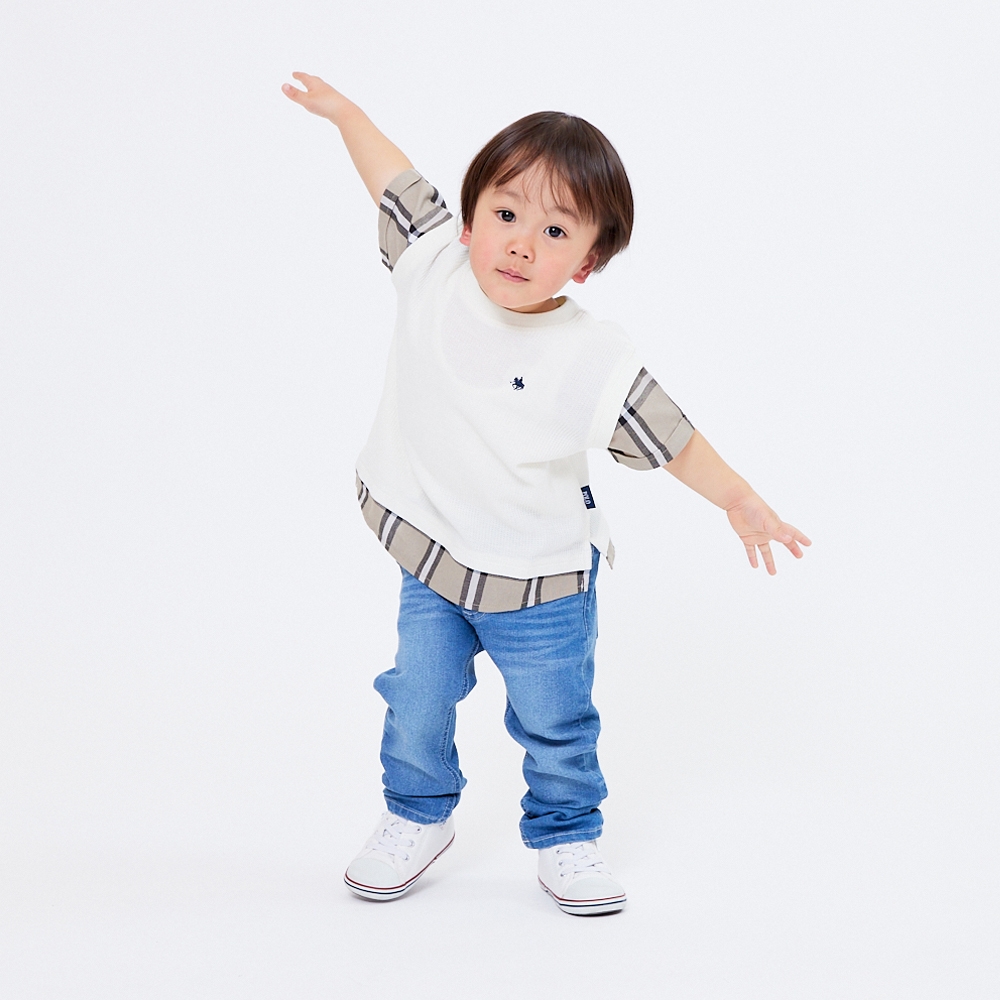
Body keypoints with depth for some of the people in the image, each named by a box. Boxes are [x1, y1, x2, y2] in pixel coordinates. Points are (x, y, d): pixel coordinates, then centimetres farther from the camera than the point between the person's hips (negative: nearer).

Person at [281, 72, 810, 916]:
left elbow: (670, 437, -12)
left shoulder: (595, 364, -23)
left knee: (556, 722, 14)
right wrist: (345, 111, 12)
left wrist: (740, 500, -17)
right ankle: (418, 818, 39)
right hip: (431, 559, 3)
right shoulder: (434, 269, -14)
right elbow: (396, 181, 2)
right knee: (418, 703, 14)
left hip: (539, 581, -2)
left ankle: (565, 837, 37)